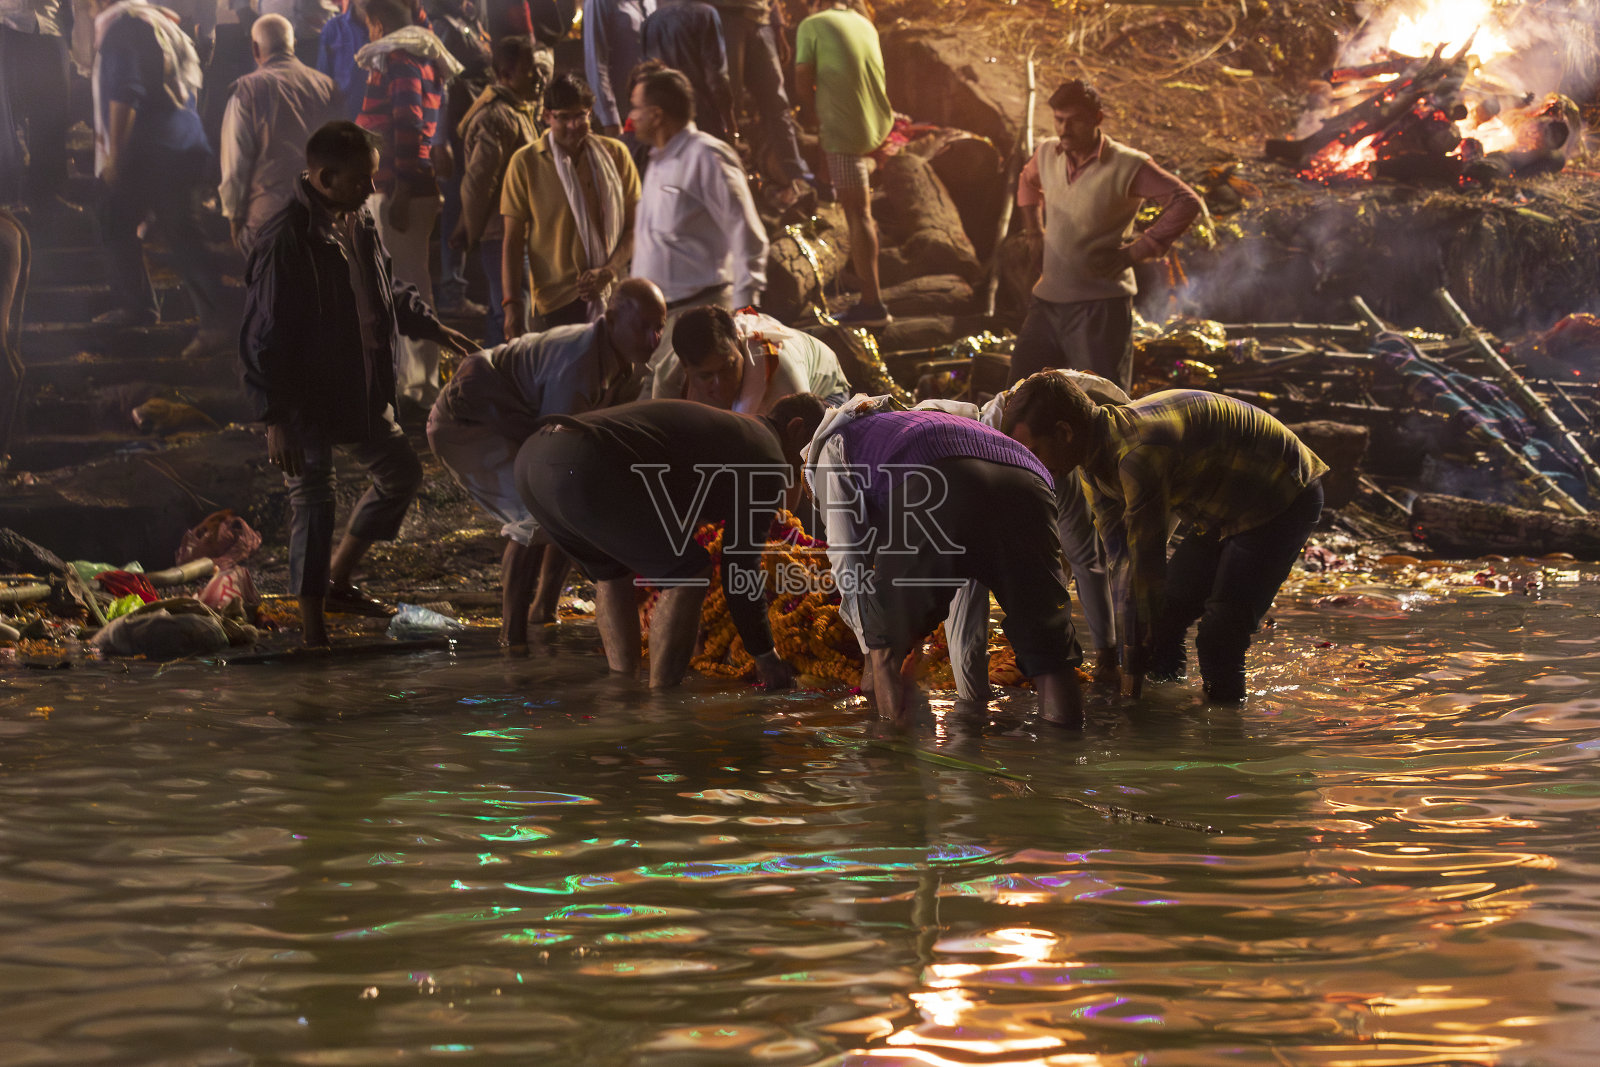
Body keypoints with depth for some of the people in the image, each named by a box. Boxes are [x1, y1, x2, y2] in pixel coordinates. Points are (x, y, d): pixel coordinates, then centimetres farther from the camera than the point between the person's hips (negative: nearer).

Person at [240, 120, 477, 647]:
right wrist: (275, 419, -24)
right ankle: (313, 631, 12)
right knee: (314, 502, -2)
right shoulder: (285, 242, -24)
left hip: (362, 389, 9)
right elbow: (263, 340, -23)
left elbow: (388, 289, 21)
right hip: (308, 397, -9)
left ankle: (338, 582, 35)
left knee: (401, 473, 20)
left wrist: (434, 327, 11)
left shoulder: (360, 222, 2)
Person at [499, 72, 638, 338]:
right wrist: (512, 304, -5)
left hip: (613, 295, 2)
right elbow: (513, 240, 2)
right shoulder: (526, 163, 2)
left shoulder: (615, 154, 7)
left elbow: (635, 224, 9)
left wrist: (608, 271, -6)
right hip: (558, 303, -2)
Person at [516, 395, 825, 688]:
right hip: (582, 469, -10)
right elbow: (741, 567, 9)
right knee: (688, 574, 3)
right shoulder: (768, 457, 10)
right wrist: (765, 655, 20)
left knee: (612, 572, 29)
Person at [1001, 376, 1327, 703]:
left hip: (1286, 499, -10)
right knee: (1165, 611, 7)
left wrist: (1135, 662, -22)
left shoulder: (1139, 454, -35)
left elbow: (1147, 559, -31)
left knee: (1220, 633, -18)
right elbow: (1120, 559, 1)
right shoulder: (1097, 460, -3)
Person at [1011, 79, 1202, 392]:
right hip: (1047, 300, 6)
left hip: (1101, 305, -6)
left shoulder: (1126, 166, -13)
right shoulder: (1047, 153, 6)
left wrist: (1134, 253, -16)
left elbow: (1187, 203, -15)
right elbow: (1028, 180, 31)